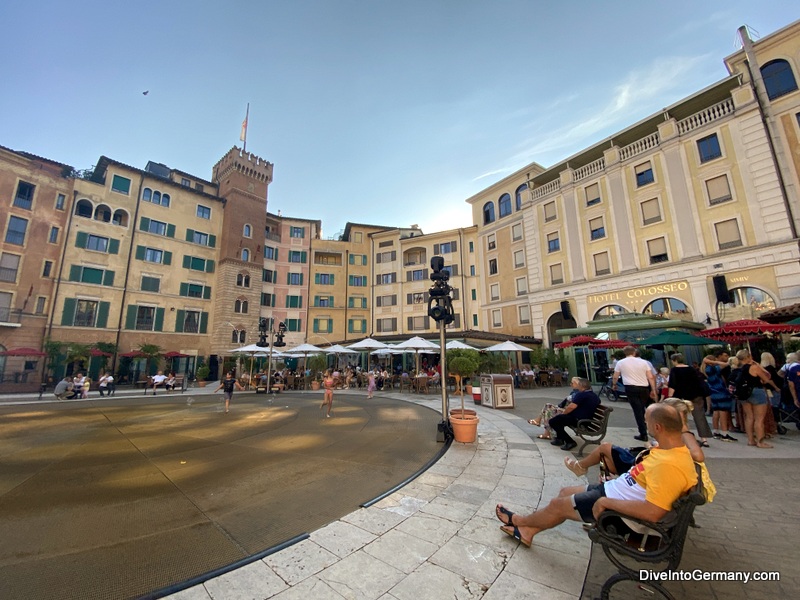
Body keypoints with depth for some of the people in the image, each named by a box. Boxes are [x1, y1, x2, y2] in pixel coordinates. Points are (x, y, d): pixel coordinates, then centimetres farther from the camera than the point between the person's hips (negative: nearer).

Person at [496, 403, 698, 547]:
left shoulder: (670, 465, -33)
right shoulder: (674, 449, -1)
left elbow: (653, 512, -36)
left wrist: (606, 502, -26)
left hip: (617, 504, -9)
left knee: (558, 505, 4)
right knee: (565, 493, 16)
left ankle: (519, 520, 31)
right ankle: (527, 531, 28)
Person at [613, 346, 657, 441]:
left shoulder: (620, 363, 2)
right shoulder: (643, 362, 7)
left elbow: (615, 377, 9)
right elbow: (651, 377, 3)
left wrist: (614, 385, 27)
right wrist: (653, 390, 9)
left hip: (631, 388, -3)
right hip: (644, 388, 3)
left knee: (638, 411, -1)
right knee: (642, 409, 18)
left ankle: (643, 434, -1)